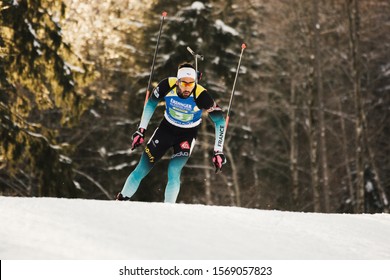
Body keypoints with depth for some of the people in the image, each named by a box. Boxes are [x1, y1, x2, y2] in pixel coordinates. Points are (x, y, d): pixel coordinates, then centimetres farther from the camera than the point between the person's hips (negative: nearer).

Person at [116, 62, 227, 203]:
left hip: (187, 134, -2)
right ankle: (120, 201, 17)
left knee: (173, 173, -21)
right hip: (166, 128, 2)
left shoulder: (201, 96, -31)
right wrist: (141, 130, -4)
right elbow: (151, 103, -5)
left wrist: (218, 151, -23)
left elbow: (219, 120, -20)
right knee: (141, 170, 1)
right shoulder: (168, 85, -26)